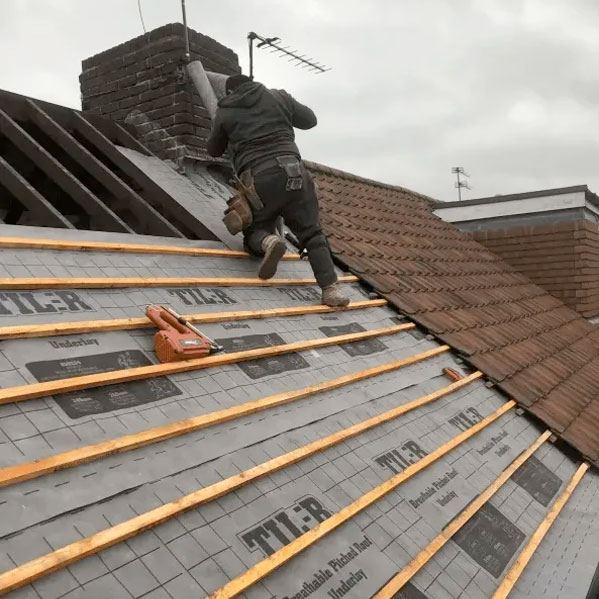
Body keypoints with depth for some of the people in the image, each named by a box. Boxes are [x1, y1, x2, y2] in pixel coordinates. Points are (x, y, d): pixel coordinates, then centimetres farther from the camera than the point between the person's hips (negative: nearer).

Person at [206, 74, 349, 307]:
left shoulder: (224, 113, 14)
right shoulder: (278, 97, 16)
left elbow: (214, 150, 26)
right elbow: (310, 119, 26)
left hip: (257, 180, -1)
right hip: (293, 173, 1)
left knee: (254, 233, 18)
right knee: (312, 233, 7)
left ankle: (268, 242, -19)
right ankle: (330, 289, -8)